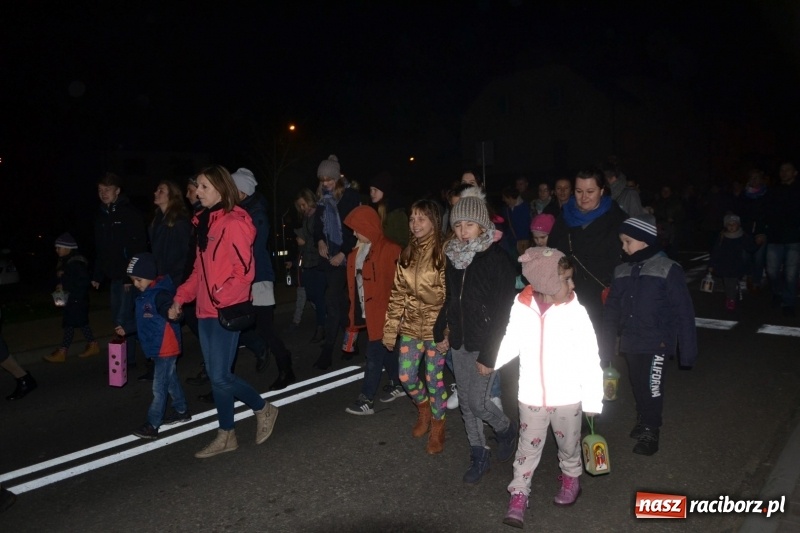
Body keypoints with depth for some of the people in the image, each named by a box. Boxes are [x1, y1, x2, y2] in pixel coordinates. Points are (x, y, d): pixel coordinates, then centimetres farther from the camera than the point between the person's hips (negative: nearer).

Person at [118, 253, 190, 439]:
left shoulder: (160, 294, -21)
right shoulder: (144, 295, 10)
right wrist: (126, 329, 25)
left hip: (165, 348, -10)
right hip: (156, 348, 10)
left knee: (159, 387, -3)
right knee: (170, 380, 21)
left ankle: (152, 424, 4)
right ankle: (181, 411, 35)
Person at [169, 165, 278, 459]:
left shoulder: (234, 222, -12)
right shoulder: (205, 222, 14)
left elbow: (244, 271, -16)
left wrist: (221, 299, -21)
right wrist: (180, 298, 13)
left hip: (226, 311, -8)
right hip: (205, 311, 8)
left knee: (221, 377, -6)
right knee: (215, 376, 12)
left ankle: (264, 410, 18)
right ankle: (226, 436, 24)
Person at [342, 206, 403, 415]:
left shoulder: (389, 250, -17)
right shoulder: (358, 250, 8)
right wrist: (355, 309, 14)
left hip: (383, 312, -8)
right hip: (367, 311, 8)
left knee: (374, 356, 0)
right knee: (385, 350, 20)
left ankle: (366, 400, 10)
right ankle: (397, 384, 36)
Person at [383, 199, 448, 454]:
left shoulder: (444, 253, -12)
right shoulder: (407, 253, 6)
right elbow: (397, 293, 8)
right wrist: (390, 329, 7)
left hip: (436, 326, -5)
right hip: (411, 326, 5)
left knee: (434, 378, 5)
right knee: (406, 376, 7)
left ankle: (437, 426, 28)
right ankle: (423, 407, 38)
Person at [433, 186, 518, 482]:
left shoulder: (496, 259, -15)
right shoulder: (453, 255, 3)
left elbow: (502, 311, -16)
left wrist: (488, 355, -18)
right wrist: (441, 331, 10)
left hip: (484, 343, -6)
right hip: (459, 341, 6)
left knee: (477, 401, -3)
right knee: (465, 401, 12)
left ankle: (506, 429, 29)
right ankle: (479, 455, 29)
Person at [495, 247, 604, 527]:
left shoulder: (576, 312, -17)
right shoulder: (521, 308, -13)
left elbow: (590, 359, -12)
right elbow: (512, 343, 2)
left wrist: (593, 400, -10)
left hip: (567, 397, 0)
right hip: (531, 397, 1)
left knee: (568, 445, 22)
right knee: (528, 447, 15)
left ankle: (571, 478, 50)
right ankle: (519, 495, 31)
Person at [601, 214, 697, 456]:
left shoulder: (668, 270, -11)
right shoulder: (622, 271, 5)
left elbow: (683, 312, -10)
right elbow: (612, 311, 9)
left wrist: (687, 350, -10)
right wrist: (606, 347, 9)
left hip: (656, 343, -5)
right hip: (630, 343, 5)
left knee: (652, 387, 0)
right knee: (637, 385, 15)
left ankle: (650, 432, 17)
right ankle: (643, 422, 34)